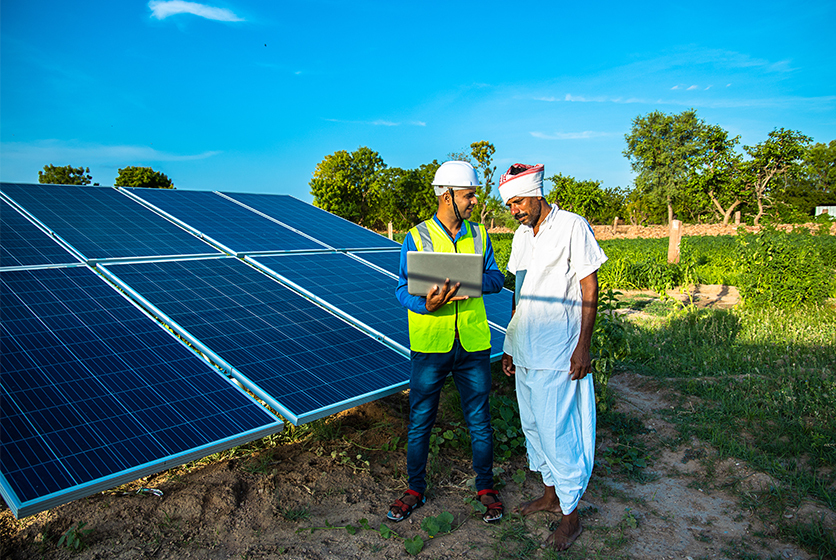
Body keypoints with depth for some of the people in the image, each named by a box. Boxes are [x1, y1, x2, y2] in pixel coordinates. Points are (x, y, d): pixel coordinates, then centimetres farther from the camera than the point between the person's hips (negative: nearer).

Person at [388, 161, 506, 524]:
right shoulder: (416, 238, -3)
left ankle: (485, 487, 33)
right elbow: (402, 289, -5)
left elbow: (497, 278, 5)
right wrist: (426, 304, -26)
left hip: (473, 345, 2)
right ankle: (415, 490, 30)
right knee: (419, 423, 10)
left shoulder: (478, 235, 6)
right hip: (429, 345, -2)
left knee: (479, 421, 12)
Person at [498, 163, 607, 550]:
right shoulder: (521, 235, 12)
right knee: (533, 427, 16)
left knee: (557, 433, -1)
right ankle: (550, 494, 34)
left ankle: (571, 515, 16)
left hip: (557, 355, -7)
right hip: (525, 351, 7)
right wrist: (510, 344, 15)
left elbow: (589, 288, -10)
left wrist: (583, 346, -14)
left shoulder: (573, 227, -9)